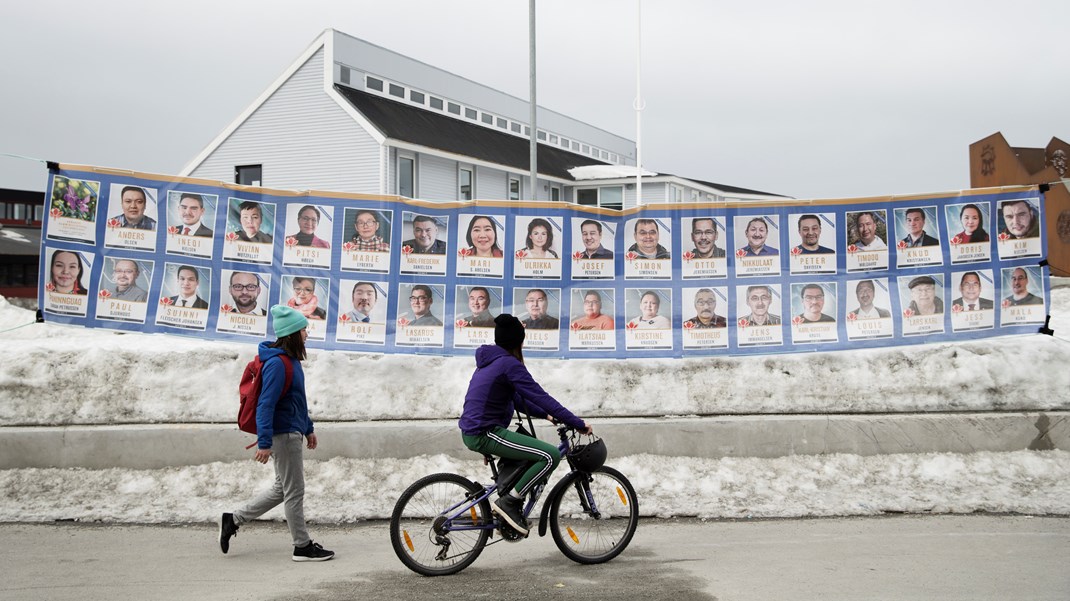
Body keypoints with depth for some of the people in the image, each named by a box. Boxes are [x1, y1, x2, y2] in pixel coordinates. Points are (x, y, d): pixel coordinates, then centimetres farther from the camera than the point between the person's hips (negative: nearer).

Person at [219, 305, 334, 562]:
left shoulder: (290, 360, 11)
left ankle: (233, 519, 25)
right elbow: (265, 404, -23)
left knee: (282, 489, 19)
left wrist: (308, 429, 24)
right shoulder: (277, 363, -19)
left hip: (293, 432, 10)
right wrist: (264, 443, -26)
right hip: (284, 434, -10)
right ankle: (303, 547, 13)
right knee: (294, 492, 1)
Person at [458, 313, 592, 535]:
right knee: (551, 456, -15)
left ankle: (506, 503, 27)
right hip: (485, 433, -10)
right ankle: (508, 502, -7)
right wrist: (579, 424, -13)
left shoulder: (489, 361, 16)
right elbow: (541, 397, -17)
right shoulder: (510, 364, -13)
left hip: (472, 431, 10)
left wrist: (546, 415, 20)